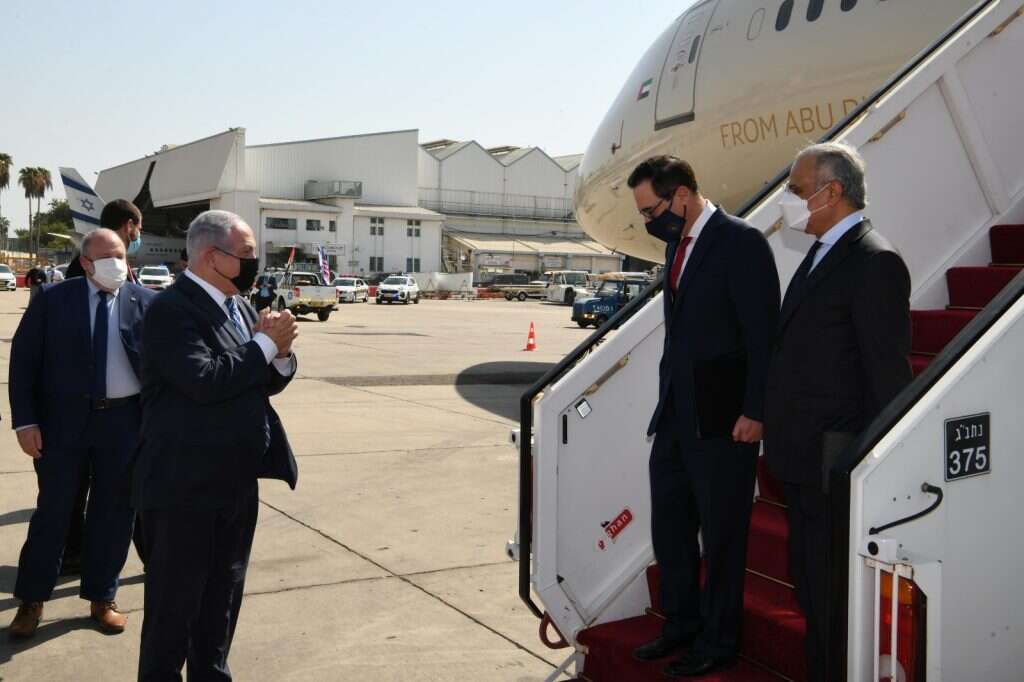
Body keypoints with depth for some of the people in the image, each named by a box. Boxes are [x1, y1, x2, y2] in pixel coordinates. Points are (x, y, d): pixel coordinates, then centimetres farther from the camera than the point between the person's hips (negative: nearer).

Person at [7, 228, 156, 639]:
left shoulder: (146, 303, 0)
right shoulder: (52, 299, -1)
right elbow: (23, 359, 0)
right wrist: (25, 421, -7)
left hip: (125, 421, 1)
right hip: (64, 419, -1)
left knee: (114, 513, 9)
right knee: (53, 511, 9)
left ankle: (102, 597, 25)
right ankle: (32, 599, 25)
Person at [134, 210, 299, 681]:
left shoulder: (240, 306, 11)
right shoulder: (172, 309, -16)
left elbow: (265, 383, 14)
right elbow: (204, 381, -28)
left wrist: (281, 355, -7)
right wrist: (266, 343, -18)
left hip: (236, 481, 9)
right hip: (184, 485, -8)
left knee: (223, 593, 20)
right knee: (175, 598, 5)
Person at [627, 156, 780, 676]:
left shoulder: (740, 242, -13)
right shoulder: (677, 244, 13)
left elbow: (763, 333, -15)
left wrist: (754, 412, -18)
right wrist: (668, 400, 14)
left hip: (721, 418, -8)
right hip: (675, 415, 9)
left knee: (721, 535, 6)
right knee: (669, 528, 17)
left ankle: (717, 643, 21)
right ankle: (681, 625, 34)